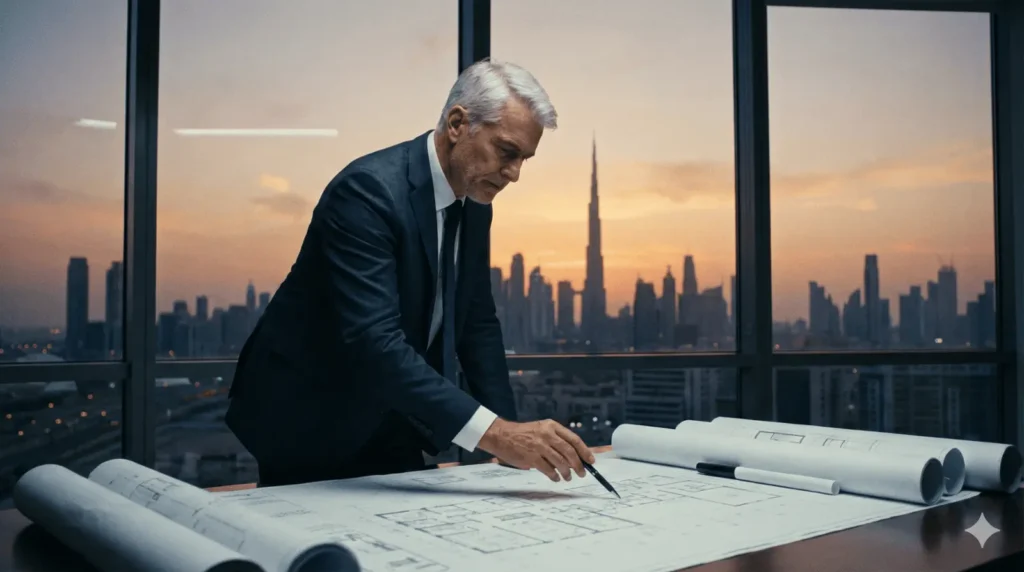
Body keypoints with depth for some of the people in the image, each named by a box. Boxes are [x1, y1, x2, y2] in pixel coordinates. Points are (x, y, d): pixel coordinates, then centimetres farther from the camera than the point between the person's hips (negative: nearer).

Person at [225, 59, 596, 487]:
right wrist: (494, 433, -42)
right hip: (308, 422, -7)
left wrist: (509, 431, -3)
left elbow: (476, 323, 7)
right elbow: (374, 341, -36)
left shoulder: (474, 204, -1)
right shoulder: (368, 190, -26)